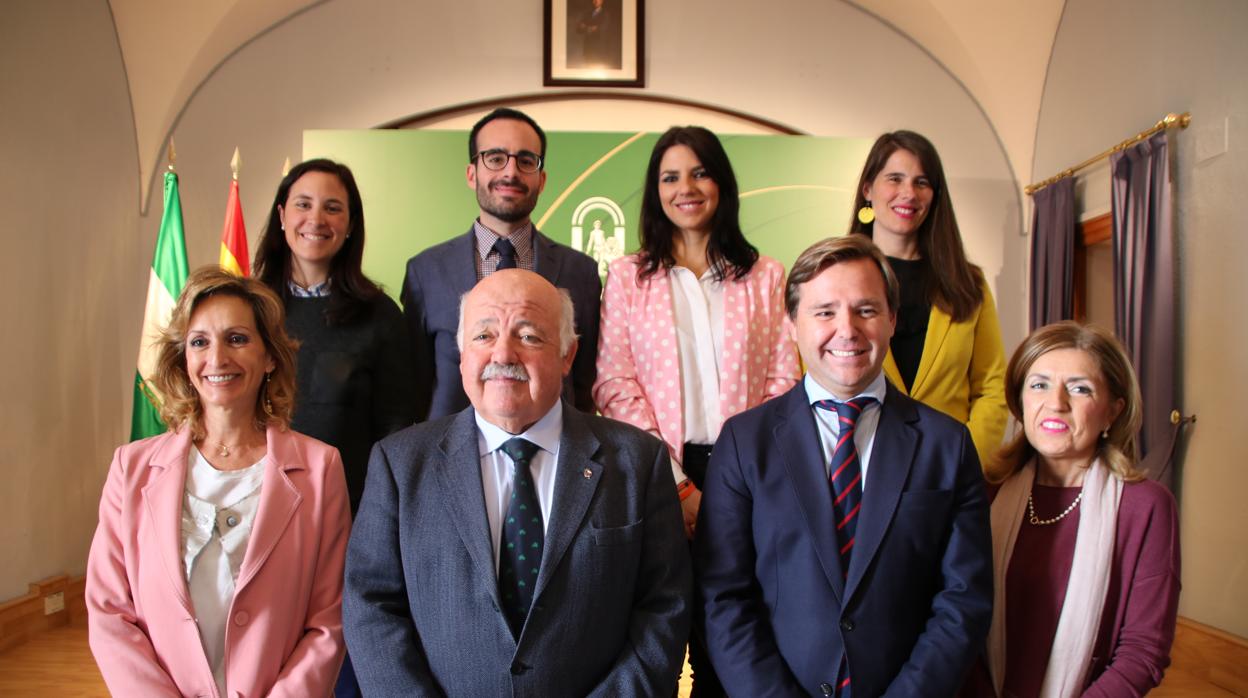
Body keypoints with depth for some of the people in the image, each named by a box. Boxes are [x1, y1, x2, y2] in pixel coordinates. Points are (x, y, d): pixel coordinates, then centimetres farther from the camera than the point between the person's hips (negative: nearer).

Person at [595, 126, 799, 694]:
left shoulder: (765, 275, 9)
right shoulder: (628, 275, 7)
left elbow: (783, 380, 4)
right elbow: (613, 383, -1)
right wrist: (677, 484, -9)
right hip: (659, 476, 0)